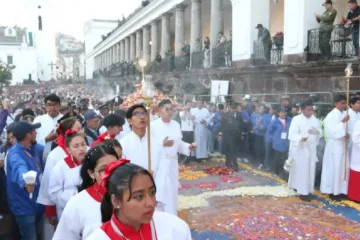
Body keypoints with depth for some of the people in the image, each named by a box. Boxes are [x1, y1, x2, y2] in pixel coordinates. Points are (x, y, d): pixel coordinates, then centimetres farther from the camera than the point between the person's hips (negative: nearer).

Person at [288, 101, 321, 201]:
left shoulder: (315, 120, 9)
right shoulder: (296, 119, -10)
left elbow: (320, 133, 12)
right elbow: (292, 134, -18)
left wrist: (317, 132, -12)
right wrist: (300, 138, -38)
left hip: (311, 149, 6)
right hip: (300, 149, -6)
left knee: (310, 170, 10)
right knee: (301, 170, -4)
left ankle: (307, 189, 23)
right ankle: (303, 191, 3)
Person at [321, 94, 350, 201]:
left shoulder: (344, 114, 8)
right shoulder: (331, 115, -12)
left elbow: (346, 128, 16)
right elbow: (331, 131, -20)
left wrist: (347, 134, -6)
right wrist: (342, 122, -25)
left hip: (343, 144, 7)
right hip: (334, 145, -7)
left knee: (343, 168, 10)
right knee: (334, 168, -1)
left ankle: (340, 190, 22)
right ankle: (332, 191, 11)